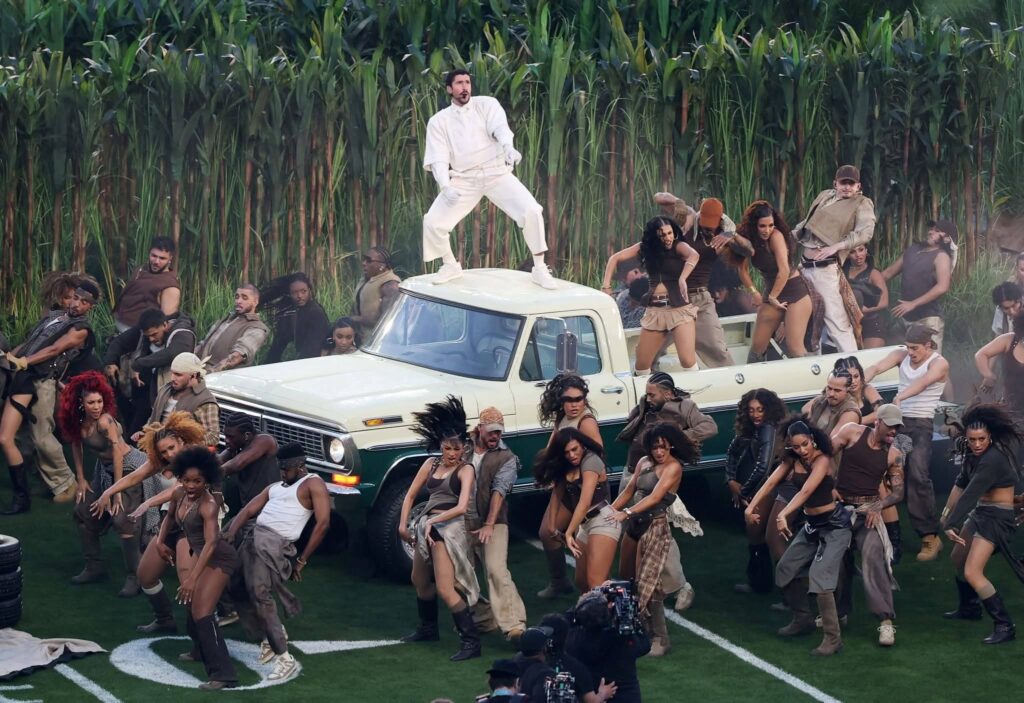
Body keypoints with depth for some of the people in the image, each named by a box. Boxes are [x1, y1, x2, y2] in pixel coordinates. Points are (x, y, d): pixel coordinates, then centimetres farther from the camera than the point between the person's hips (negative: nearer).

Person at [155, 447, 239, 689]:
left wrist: (192, 578, -46)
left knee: (202, 612, -20)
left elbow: (211, 543, -39)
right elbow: (170, 517, 20)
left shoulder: (208, 505, -28)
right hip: (202, 556, 9)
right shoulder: (179, 494, -4)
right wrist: (161, 541, 7)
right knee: (191, 603, 25)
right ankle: (201, 651, 54)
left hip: (218, 558, -9)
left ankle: (223, 674, -24)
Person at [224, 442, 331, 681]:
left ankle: (285, 659, -18)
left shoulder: (313, 484, 0)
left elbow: (323, 522, -9)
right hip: (252, 538, 8)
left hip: (276, 545, -8)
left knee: (259, 594, -20)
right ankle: (272, 635, 24)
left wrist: (302, 560, -9)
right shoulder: (275, 487, 25)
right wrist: (231, 532, -2)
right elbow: (249, 510, 18)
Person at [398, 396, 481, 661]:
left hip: (449, 527, -8)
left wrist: (433, 521, -25)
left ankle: (471, 641, -15)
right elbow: (411, 494, 11)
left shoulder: (465, 470, -10)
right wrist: (403, 524, 1)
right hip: (426, 525, 8)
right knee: (420, 580, 24)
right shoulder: (431, 464, 7)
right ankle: (428, 629, 45)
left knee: (445, 588, -16)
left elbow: (462, 507, -21)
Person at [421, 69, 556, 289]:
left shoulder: (487, 105, 2)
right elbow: (438, 159, -4)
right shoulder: (439, 121, 5)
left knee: (532, 212, -20)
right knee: (433, 222, -13)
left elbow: (500, 127, -18)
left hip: (496, 173, -1)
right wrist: (446, 186, -23)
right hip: (464, 179, 1)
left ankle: (540, 269, -4)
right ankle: (450, 265, 14)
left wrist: (508, 147, -42)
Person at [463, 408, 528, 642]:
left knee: (496, 571, -19)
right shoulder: (464, 452, 9)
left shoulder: (506, 458, 0)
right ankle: (483, 617, 24)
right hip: (463, 524, 4)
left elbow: (499, 491, -10)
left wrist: (489, 525, -20)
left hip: (493, 525, -4)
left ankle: (514, 625, -25)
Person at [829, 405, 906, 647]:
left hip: (868, 510, -1)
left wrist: (879, 506, -16)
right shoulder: (853, 432, -5)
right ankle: (839, 611, 33)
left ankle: (885, 620, -23)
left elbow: (898, 492, 2)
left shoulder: (894, 455, 0)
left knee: (873, 556, -21)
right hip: (839, 507, 1)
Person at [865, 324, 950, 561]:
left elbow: (922, 382, -26)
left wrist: (900, 397, -44)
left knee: (918, 476, -18)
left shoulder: (939, 363, -6)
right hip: (897, 420, 5)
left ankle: (930, 537, -15)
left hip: (920, 425, -5)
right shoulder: (901, 355, 8)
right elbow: (876, 368, -8)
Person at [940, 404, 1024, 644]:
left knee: (972, 573, -17)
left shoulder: (993, 459, -28)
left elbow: (970, 495, -29)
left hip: (997, 518, -10)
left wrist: (950, 525, -27)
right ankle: (969, 608, 44)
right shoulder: (975, 453, 1)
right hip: (980, 513, 10)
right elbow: (962, 482, 11)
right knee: (958, 558, 24)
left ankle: (1005, 627, -15)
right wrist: (947, 511, 9)